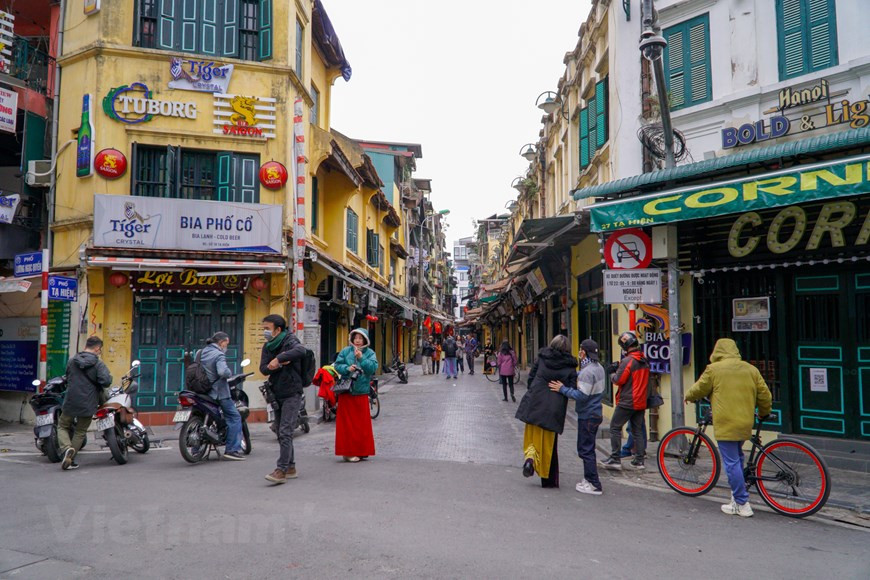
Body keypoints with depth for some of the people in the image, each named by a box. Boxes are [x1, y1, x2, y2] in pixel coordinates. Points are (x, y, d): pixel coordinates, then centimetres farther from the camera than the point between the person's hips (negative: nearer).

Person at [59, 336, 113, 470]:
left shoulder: (72, 361, 4)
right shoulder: (98, 364, -12)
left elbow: (67, 379, 16)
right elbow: (106, 381, -22)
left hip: (70, 402, 2)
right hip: (88, 404, -2)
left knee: (62, 427, 18)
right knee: (80, 432, 14)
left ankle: (66, 448, -8)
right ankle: (70, 460, 14)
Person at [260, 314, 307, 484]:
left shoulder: (289, 340, -10)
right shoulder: (268, 346, 10)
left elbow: (301, 350, -34)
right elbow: (263, 369, -2)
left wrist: (278, 359, -34)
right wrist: (278, 365, -19)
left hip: (292, 394, -8)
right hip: (277, 394, 8)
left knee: (285, 432, -13)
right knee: (282, 434, 13)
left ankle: (281, 470, -12)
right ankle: (291, 468, 23)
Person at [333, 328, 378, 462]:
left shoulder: (370, 353, 3)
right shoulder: (345, 351, 3)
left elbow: (373, 367, -9)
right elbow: (337, 365, 1)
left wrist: (361, 358, -18)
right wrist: (347, 368, -16)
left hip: (362, 392, 1)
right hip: (346, 391, -1)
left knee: (362, 422, 6)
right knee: (348, 422, 0)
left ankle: (361, 451, 19)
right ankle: (348, 452, 6)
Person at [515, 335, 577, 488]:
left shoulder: (541, 357, 2)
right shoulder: (570, 366, -3)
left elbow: (531, 377, 5)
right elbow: (572, 390, -6)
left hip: (534, 404, 1)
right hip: (554, 409, -1)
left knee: (532, 437, 19)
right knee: (549, 444, 10)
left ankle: (530, 456, -9)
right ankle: (549, 479, 15)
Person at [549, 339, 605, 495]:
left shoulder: (587, 372, -22)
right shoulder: (598, 367, 8)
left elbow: (581, 395, -24)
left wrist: (562, 389, -18)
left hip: (587, 416, -10)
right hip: (595, 413, 10)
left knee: (585, 450, -2)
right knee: (588, 448, 18)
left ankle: (594, 485, 2)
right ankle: (589, 479, 27)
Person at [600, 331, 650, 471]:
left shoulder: (627, 361, -18)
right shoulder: (645, 361, 8)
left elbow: (618, 380, -17)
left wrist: (612, 375, 4)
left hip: (627, 402, -8)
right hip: (641, 402, 8)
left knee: (615, 428, 1)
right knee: (638, 430, 12)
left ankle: (615, 459, 1)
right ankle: (639, 460, 14)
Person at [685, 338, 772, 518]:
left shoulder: (713, 369, -5)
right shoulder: (751, 369, 9)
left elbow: (699, 389, 4)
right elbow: (764, 394, 12)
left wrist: (688, 397, 25)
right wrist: (764, 413, 30)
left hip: (726, 424, -6)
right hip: (746, 423, 6)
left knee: (732, 463, -1)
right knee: (737, 458, 23)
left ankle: (742, 504, 2)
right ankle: (738, 494, 28)